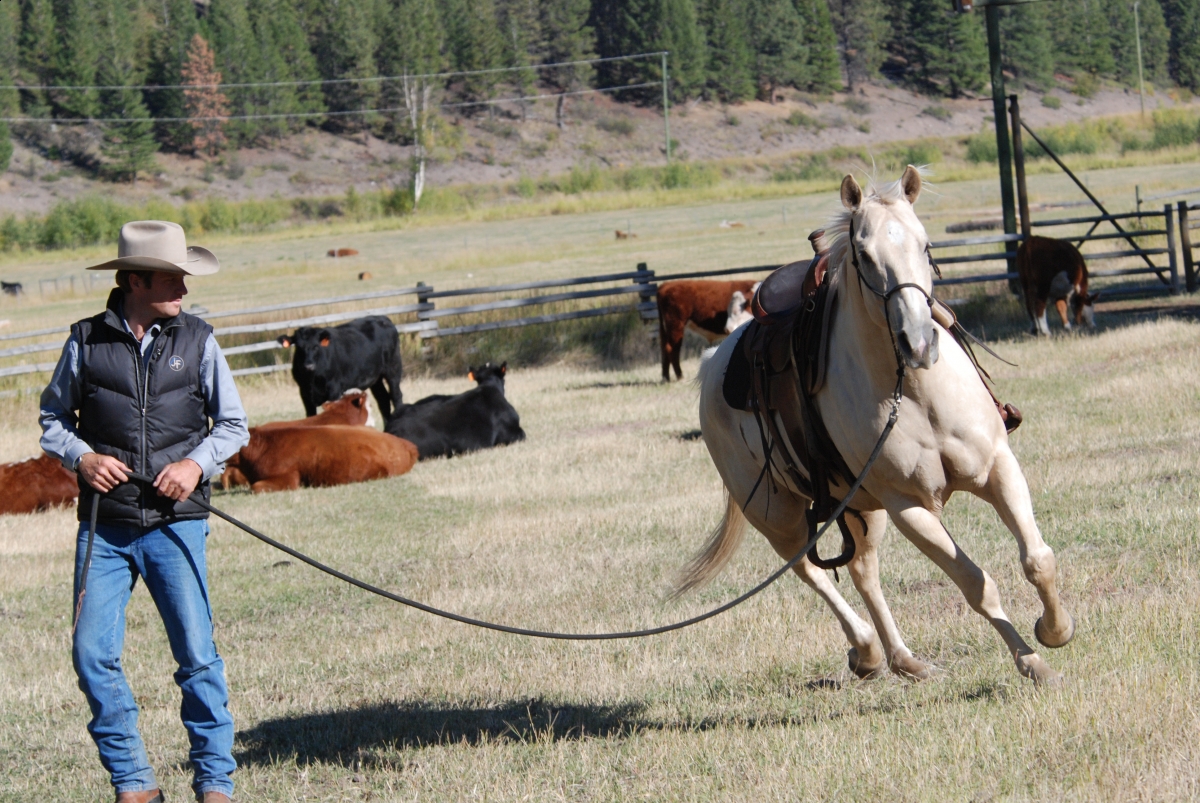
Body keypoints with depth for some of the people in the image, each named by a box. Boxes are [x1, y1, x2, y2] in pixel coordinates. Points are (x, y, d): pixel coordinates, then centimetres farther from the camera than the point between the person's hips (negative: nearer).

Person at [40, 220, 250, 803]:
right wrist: (82, 457, -9)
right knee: (92, 655, -3)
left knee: (197, 654, -3)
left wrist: (197, 463, -8)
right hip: (104, 527, 0)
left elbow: (234, 425, 10)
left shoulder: (196, 341, 4)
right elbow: (52, 419, 10)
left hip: (175, 523, 0)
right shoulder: (86, 341, 1)